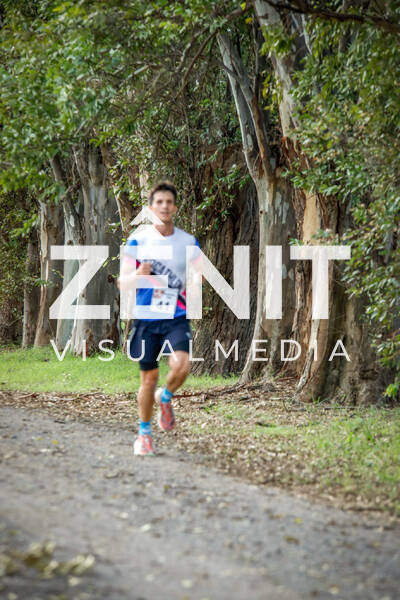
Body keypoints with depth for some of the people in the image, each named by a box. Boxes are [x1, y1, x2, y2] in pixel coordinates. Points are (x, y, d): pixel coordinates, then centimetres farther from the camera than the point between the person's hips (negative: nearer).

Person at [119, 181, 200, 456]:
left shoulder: (189, 242, 5)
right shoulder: (138, 240, 1)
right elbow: (123, 281, 0)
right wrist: (138, 274, -22)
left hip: (177, 318, 1)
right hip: (146, 317, 0)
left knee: (181, 365, -24)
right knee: (149, 377, 3)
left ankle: (166, 397, 10)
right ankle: (144, 434, 22)